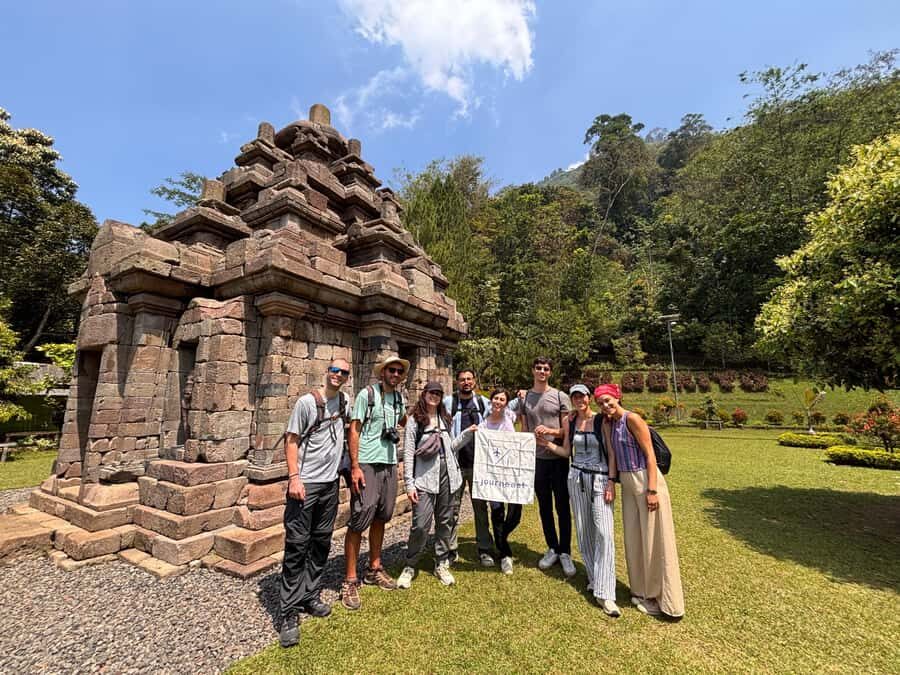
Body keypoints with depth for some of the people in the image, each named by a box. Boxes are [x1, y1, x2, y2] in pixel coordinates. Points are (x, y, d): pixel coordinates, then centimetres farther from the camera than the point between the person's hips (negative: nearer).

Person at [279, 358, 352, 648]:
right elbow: (291, 441, -9)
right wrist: (294, 477, -17)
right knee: (297, 545, 0)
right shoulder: (307, 401, -9)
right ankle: (289, 613, 12)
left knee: (321, 543, 14)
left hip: (330, 483, 6)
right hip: (305, 483, -5)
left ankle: (310, 597, 30)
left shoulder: (344, 401, 7)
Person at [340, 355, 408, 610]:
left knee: (380, 518, 15)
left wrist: (408, 417, 7)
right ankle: (350, 580, 12)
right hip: (367, 464, -6)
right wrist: (355, 466, -14)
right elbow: (354, 430, -10)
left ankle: (374, 569, 31)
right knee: (360, 520, -3)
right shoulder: (367, 394, -8)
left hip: (390, 464, 6)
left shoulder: (398, 397, 9)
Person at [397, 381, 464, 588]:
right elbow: (408, 454, -6)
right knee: (420, 525, -6)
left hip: (448, 477, 5)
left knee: (445, 523, 11)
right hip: (425, 479, -4)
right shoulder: (415, 421, -3)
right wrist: (409, 484, -10)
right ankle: (409, 567, 17)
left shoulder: (445, 418, 12)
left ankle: (442, 564, 29)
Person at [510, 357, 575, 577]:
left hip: (559, 458, -2)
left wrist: (550, 430, -19)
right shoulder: (524, 398, 5)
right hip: (537, 459, 2)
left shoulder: (560, 397, -2)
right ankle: (552, 549, 30)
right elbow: (523, 430, 9)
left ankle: (565, 552, 22)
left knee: (562, 507, 6)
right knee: (544, 507, 13)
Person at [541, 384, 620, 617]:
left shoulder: (603, 420, -7)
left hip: (600, 479, -4)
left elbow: (611, 452, -7)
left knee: (604, 533, -11)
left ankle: (604, 593, -5)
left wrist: (611, 482, -11)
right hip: (577, 477, 4)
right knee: (583, 531, 10)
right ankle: (594, 578, 28)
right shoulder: (570, 423, 5)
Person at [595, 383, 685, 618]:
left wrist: (652, 490, -19)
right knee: (633, 538, 15)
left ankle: (660, 597, 18)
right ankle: (642, 591, 31)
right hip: (627, 484, 8)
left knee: (653, 539, 3)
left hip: (645, 481, -8)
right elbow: (613, 455, 8)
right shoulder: (608, 423, 7)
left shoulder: (632, 418, -15)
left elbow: (649, 454, -16)